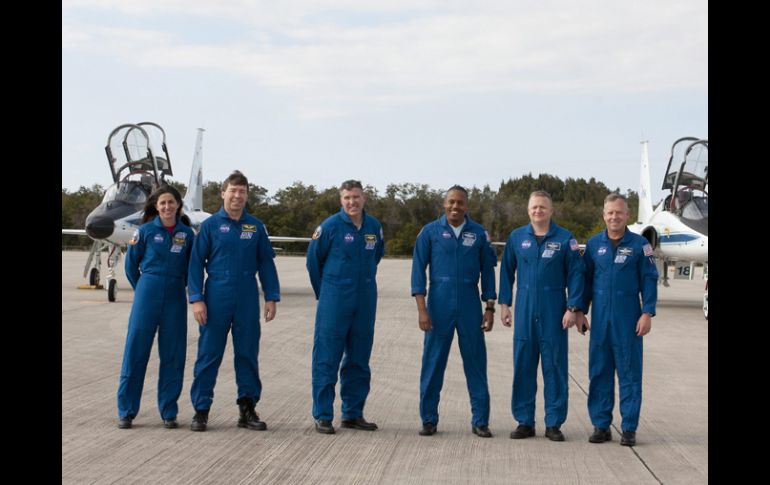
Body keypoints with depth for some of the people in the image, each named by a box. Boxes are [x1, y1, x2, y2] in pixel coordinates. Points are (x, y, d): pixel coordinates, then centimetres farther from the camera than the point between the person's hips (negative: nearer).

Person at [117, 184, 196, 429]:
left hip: (175, 297, 2)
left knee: (173, 354, 3)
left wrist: (177, 286, 11)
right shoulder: (146, 230, -1)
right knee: (136, 350, -1)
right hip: (147, 293, -1)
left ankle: (168, 411, 13)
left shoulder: (187, 234, 4)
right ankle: (126, 411, 8)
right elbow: (131, 264, 9)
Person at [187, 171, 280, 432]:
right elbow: (196, 263, 0)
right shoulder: (210, 225, 0)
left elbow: (266, 263, 9)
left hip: (247, 300, 2)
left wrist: (271, 298, 3)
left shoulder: (256, 227, 7)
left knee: (248, 354, 7)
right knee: (209, 354, 2)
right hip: (216, 299, -2)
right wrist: (196, 299, -7)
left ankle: (247, 408, 17)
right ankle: (201, 409, 10)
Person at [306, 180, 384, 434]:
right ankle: (323, 416, 4)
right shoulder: (330, 226, -7)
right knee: (327, 359, -3)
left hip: (365, 303, 5)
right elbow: (313, 260, 2)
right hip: (334, 303, -4)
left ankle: (353, 413, 21)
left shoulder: (375, 227, 5)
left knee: (359, 360, 10)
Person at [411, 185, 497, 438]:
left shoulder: (479, 234, 4)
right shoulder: (430, 232, 0)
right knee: (433, 363, 3)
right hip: (439, 305, -1)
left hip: (470, 305, 1)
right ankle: (429, 419, 14)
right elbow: (418, 270, -1)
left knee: (476, 362, 3)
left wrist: (489, 308, 4)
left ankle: (480, 420, 12)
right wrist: (421, 309, -8)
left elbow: (487, 271, 9)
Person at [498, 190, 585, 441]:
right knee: (522, 366, 5)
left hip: (553, 312, -2)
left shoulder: (565, 239, 0)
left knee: (554, 366, 2)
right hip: (525, 310, 2)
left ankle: (554, 423, 11)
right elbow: (507, 270, 11)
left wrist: (573, 308, -7)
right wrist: (504, 303, 6)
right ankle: (524, 421, 15)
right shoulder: (517, 237, 6)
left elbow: (575, 274, -1)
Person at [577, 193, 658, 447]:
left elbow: (649, 280, 0)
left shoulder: (639, 244, 0)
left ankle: (629, 428, 9)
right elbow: (586, 279, 11)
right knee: (599, 372, 6)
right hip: (600, 319, 3)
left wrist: (647, 313, -7)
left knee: (629, 373, 2)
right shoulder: (594, 244, 7)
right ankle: (601, 425, 15)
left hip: (628, 319, -2)